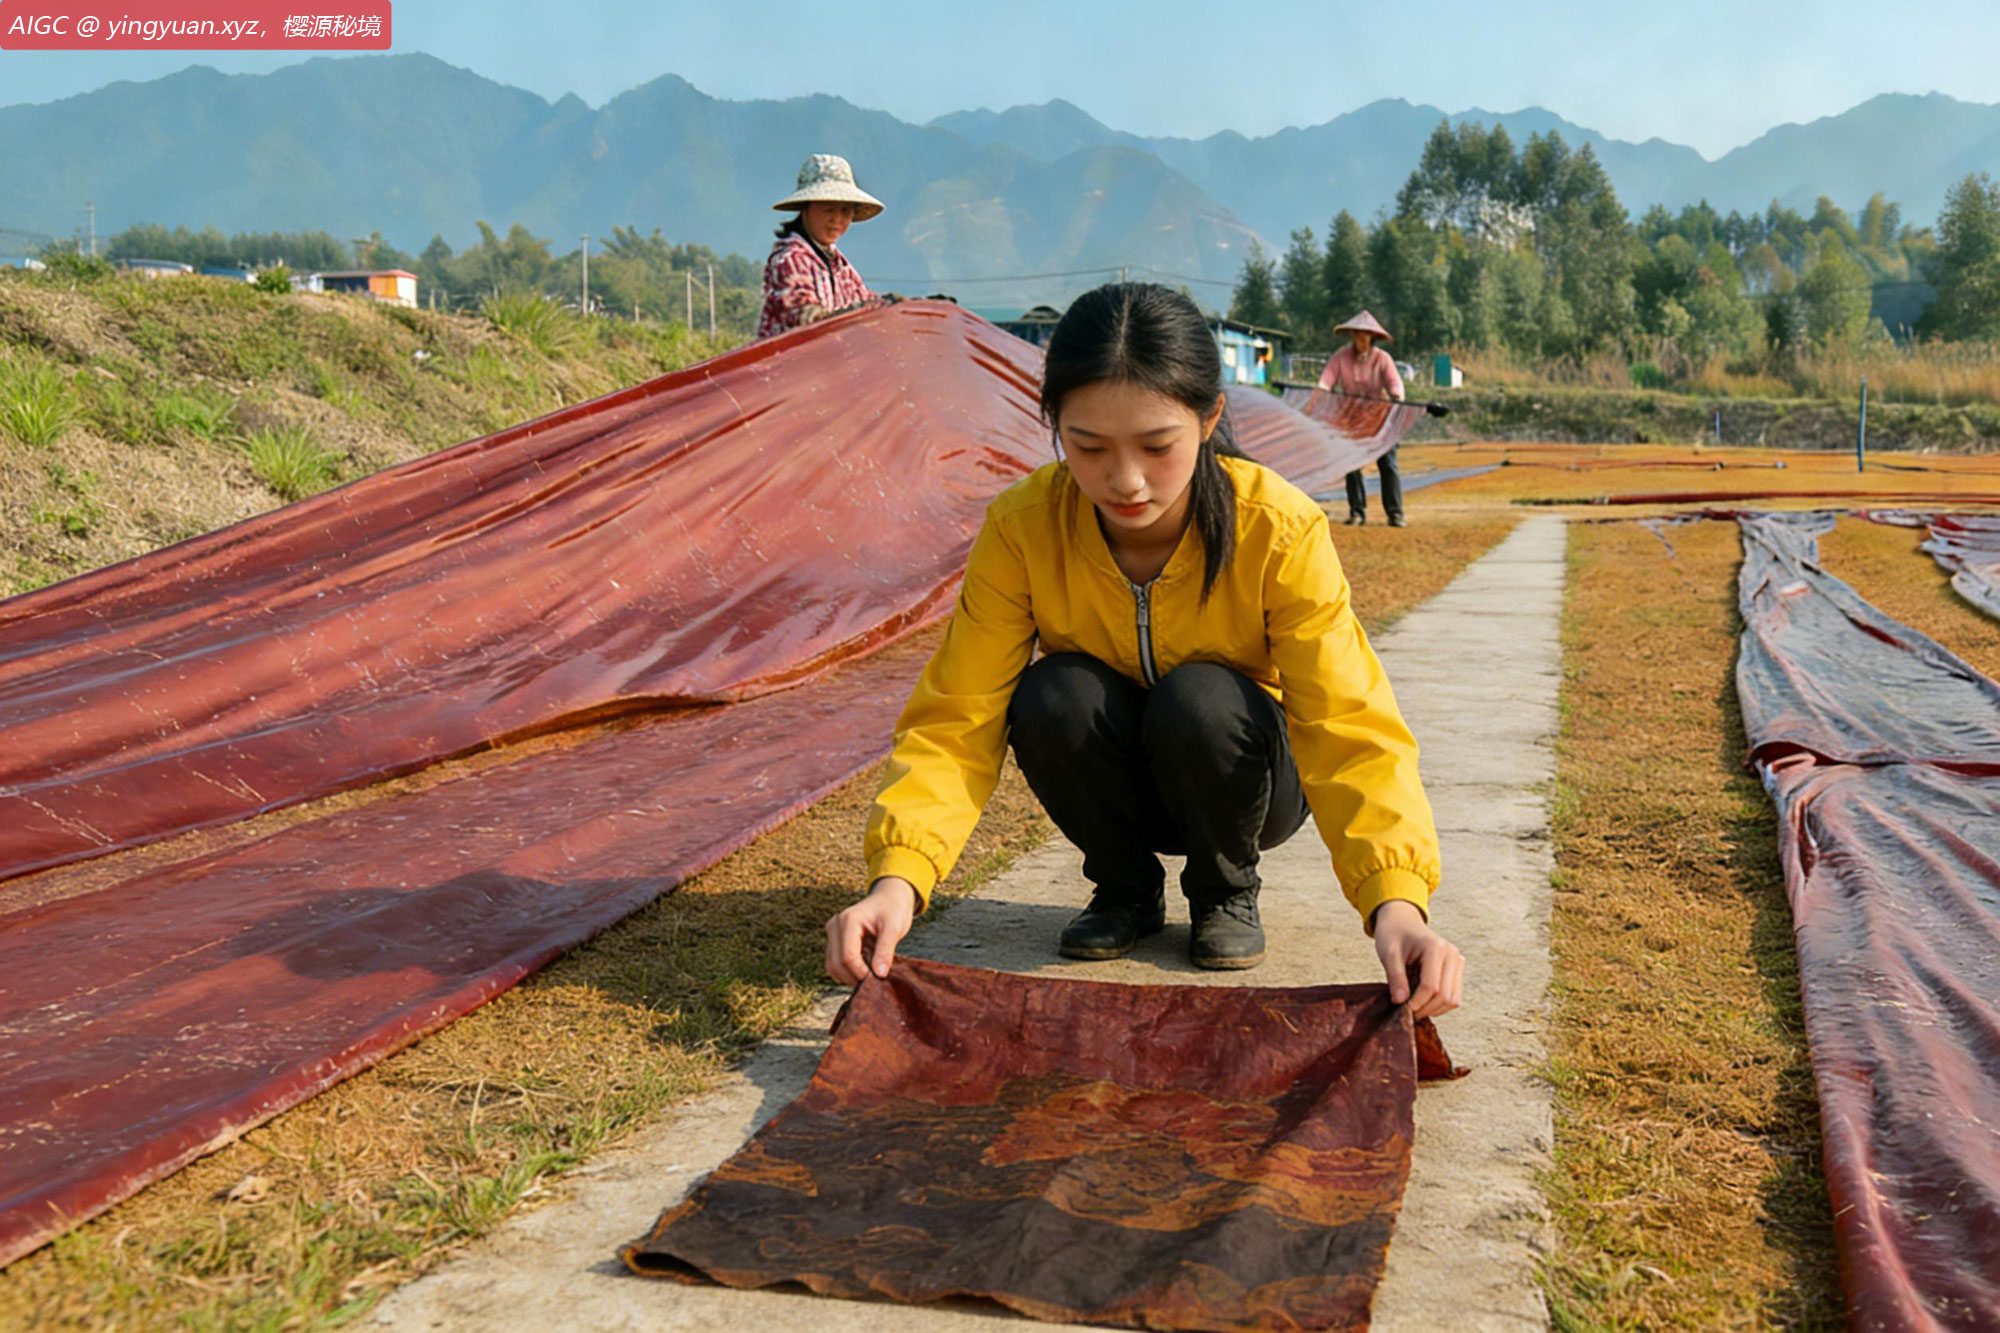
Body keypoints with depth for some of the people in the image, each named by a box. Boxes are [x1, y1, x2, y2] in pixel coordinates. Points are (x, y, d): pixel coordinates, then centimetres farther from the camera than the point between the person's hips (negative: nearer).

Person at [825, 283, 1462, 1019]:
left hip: (1238, 781, -1)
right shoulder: (1020, 528, -23)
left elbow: (1352, 730, -32)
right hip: (1116, 786, 1)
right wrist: (898, 878, -42)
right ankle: (1127, 888, 0)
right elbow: (956, 722, -24)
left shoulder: (1281, 530, -27)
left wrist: (1397, 902, -49)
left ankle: (1226, 890, -1)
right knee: (1055, 696, -30)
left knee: (1199, 700, -33)